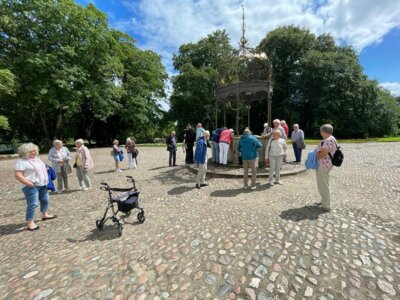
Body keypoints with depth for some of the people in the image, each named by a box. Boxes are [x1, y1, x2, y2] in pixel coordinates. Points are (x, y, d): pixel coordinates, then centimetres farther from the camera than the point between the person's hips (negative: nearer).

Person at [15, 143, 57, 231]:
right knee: (32, 204, -6)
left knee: (45, 200, 19)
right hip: (31, 187, -9)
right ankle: (30, 224, 4)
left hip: (42, 185, 9)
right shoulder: (21, 161, -14)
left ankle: (45, 215, 37)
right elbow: (18, 175, -20)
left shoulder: (36, 158, 11)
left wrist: (46, 180, 13)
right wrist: (30, 184, -21)